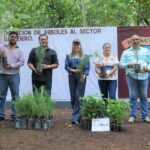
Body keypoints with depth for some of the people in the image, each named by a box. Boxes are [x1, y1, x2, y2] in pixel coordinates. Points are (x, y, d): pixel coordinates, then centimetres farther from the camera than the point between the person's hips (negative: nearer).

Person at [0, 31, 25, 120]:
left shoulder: (19, 50, 6)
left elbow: (22, 62, -2)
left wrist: (12, 66, -14)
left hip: (14, 75, -1)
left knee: (15, 96, 1)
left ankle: (15, 115, 7)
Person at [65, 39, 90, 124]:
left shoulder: (84, 56, 5)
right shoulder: (69, 56, 11)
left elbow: (87, 68, 1)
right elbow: (66, 66, 4)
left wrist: (84, 75, -16)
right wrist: (73, 70, -14)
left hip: (81, 78, -3)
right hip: (72, 77, 3)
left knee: (78, 96, -9)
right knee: (73, 96, 5)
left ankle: (75, 117, -9)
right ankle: (77, 115, 19)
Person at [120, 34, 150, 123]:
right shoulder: (126, 52, 12)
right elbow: (121, 64, 5)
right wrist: (128, 65, -14)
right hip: (131, 76, -1)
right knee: (133, 96, -1)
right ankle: (132, 116, 5)